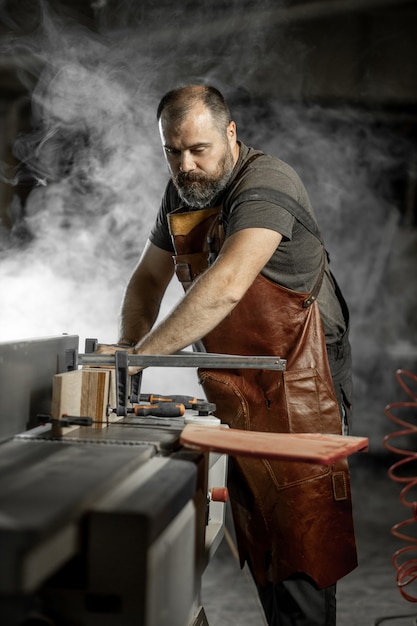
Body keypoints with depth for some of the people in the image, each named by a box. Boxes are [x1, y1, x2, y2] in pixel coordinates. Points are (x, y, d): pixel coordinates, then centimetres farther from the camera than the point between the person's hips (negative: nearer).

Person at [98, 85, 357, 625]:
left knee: (301, 542, -4)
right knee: (258, 541, 12)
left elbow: (225, 288, -33)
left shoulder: (266, 184, -19)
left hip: (297, 387, -8)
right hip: (233, 391, 8)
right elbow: (148, 279, 18)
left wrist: (142, 354, -32)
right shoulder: (181, 193, 8)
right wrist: (128, 348, 1)